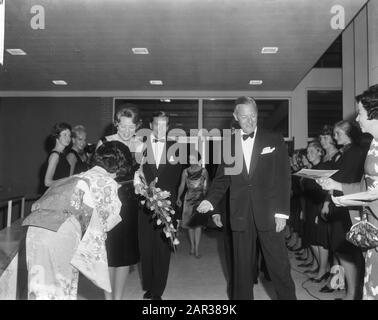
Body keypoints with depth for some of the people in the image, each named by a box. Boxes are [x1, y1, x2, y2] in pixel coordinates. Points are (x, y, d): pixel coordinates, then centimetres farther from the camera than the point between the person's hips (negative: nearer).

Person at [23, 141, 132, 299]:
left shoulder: (80, 177, 25)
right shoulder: (109, 183, 6)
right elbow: (107, 223, 10)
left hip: (35, 229, 7)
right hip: (61, 232, -7)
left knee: (41, 286, 14)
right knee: (62, 288, 6)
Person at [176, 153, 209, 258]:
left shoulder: (185, 171, -5)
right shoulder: (204, 171, -5)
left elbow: (182, 186, -2)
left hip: (189, 197, 0)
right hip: (201, 198, 0)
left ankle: (192, 247, 15)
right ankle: (196, 250, 8)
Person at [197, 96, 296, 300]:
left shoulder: (274, 141, 3)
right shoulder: (228, 144, 7)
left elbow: (283, 179, 1)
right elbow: (222, 179, 11)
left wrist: (282, 213, -5)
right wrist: (211, 201, -4)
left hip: (268, 214, -1)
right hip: (240, 216, 2)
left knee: (279, 266, 4)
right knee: (242, 266, 10)